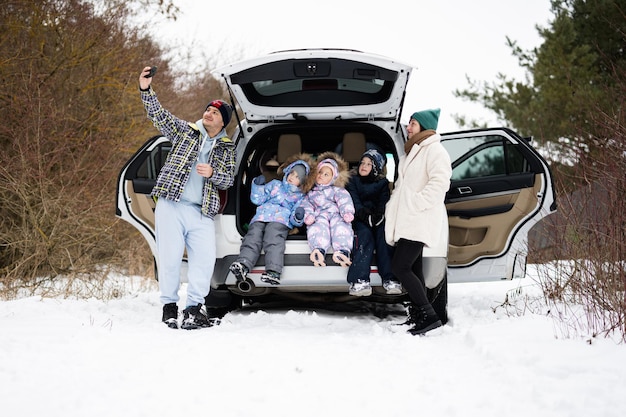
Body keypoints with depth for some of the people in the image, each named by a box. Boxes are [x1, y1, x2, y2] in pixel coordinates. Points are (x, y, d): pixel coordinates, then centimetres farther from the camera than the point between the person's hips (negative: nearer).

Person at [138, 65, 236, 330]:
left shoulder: (226, 148, 15)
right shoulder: (185, 131, 10)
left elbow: (229, 179, 10)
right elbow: (159, 116, 0)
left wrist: (212, 173, -12)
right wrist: (146, 90, -14)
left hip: (201, 213, 2)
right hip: (171, 206, -2)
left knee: (205, 259, -8)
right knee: (170, 257, -5)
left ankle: (193, 308, 0)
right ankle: (169, 305, 8)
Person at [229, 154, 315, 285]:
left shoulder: (299, 197, 24)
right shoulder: (275, 185, 31)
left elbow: (295, 221, 14)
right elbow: (257, 199, 23)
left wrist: (298, 217, -10)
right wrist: (258, 185, 8)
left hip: (280, 221, -2)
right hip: (260, 218, 3)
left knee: (273, 240, -33)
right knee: (253, 238, -27)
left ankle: (273, 271, -52)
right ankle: (243, 263, -50)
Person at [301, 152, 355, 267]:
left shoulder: (336, 190, 26)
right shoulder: (310, 193, 31)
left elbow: (344, 200, 8)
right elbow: (306, 204, 15)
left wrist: (347, 212, -14)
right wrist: (308, 215, -8)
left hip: (335, 214, 0)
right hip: (319, 215, 0)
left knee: (339, 224, -34)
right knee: (319, 223, -36)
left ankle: (342, 251, -55)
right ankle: (319, 250, -58)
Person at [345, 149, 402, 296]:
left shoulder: (382, 183, 15)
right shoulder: (353, 181, 11)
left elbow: (384, 202, 0)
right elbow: (354, 201, -4)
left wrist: (378, 215, -22)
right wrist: (364, 214, -24)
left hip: (378, 219, 2)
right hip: (359, 219, -2)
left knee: (384, 234, -29)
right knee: (365, 234, -32)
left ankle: (389, 279, -33)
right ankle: (359, 280, -41)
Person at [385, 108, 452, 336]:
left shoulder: (434, 150, -11)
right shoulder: (412, 151, 21)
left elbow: (439, 183, -23)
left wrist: (415, 204, -23)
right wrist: (393, 207, 17)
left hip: (420, 221, -10)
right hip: (406, 221, 10)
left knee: (400, 266, -16)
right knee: (412, 268, 10)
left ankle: (429, 316, -15)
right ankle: (417, 317, 15)